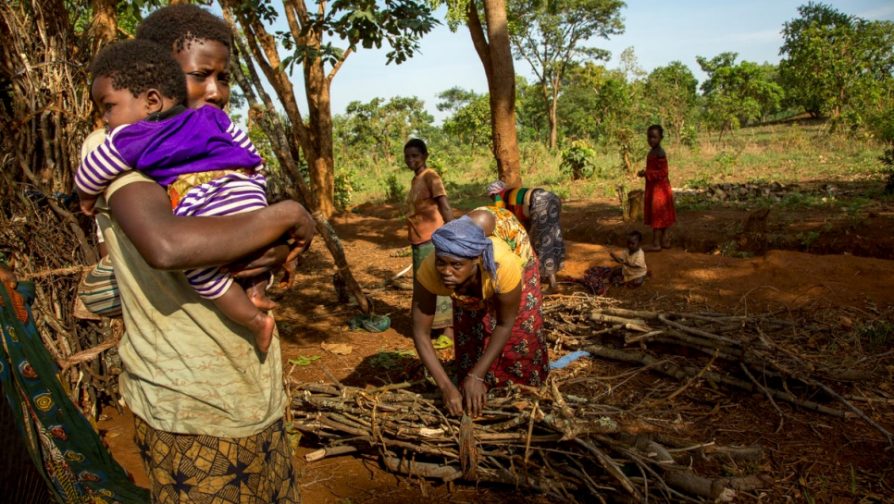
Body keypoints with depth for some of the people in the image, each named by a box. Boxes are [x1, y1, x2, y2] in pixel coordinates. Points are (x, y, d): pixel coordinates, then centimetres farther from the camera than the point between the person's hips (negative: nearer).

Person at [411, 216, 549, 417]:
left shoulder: (503, 265, -46)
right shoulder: (429, 271, -41)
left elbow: (505, 324, -29)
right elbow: (421, 334, -31)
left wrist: (477, 377, -29)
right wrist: (446, 386, -38)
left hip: (518, 275, -2)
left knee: (519, 346, -1)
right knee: (470, 347, 1)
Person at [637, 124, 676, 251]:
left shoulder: (660, 153, -18)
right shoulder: (652, 152, 12)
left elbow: (662, 173, -23)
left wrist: (646, 174, -24)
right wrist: (645, 173, 8)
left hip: (659, 188, -10)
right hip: (653, 187, 10)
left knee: (657, 215, -5)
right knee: (661, 216, 14)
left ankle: (656, 243, -1)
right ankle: (664, 241, 21)